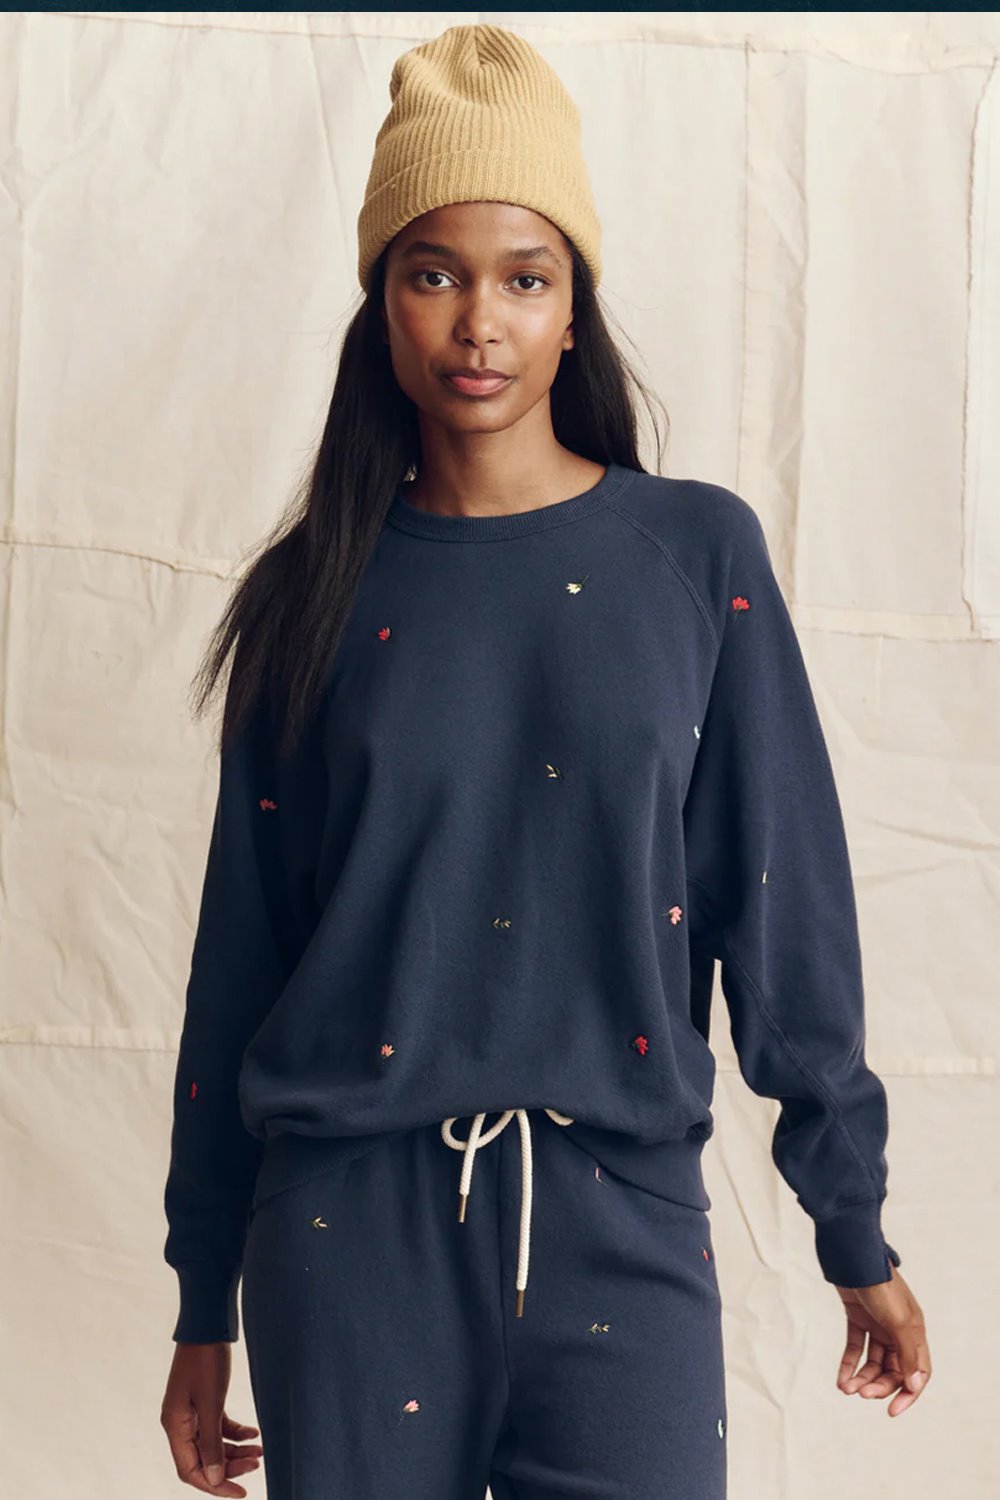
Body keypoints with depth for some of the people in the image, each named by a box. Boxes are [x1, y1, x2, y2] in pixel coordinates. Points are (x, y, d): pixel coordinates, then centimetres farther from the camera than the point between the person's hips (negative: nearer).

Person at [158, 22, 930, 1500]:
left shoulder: (698, 553, 2)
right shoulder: (318, 594, 4)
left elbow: (786, 902, 2)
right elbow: (243, 948, 7)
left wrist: (855, 1227, 0)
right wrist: (205, 1306, 9)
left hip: (622, 1216, 0)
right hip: (354, 1218, 1)